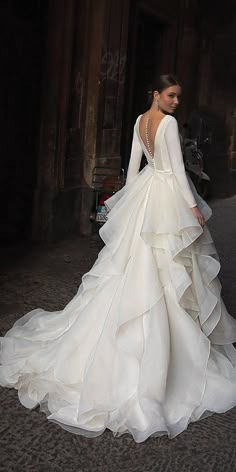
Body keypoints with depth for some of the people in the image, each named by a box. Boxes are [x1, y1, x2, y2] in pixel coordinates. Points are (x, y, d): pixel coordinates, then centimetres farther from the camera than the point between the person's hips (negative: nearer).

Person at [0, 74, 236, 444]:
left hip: (144, 191, 8)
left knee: (136, 264, 15)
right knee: (166, 268, -1)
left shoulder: (140, 121, 10)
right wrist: (193, 207, -13)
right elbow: (177, 168, -17)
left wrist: (129, 198, 22)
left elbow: (134, 161, 15)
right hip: (168, 194, -8)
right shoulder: (169, 123, -15)